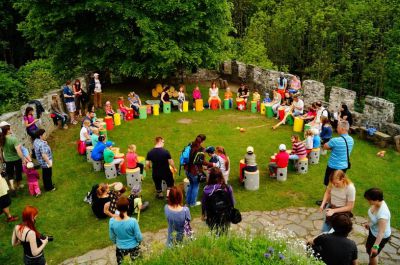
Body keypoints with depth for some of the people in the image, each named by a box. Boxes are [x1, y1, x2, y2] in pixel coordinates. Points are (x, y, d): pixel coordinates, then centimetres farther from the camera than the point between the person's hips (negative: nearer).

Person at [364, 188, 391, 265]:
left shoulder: (383, 213, -40)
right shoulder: (377, 203, -16)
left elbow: (381, 232, -37)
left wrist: (375, 246, -38)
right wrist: (370, 223, 21)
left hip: (381, 237, -9)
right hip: (373, 231, 9)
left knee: (372, 254, 14)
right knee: (368, 247, 29)